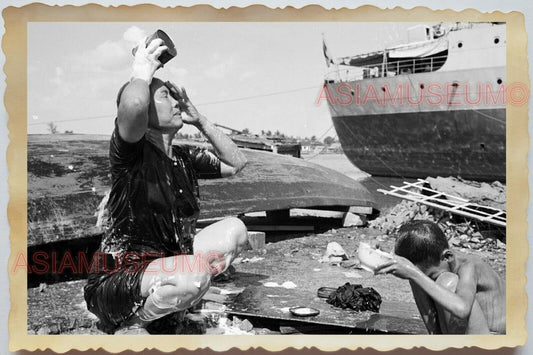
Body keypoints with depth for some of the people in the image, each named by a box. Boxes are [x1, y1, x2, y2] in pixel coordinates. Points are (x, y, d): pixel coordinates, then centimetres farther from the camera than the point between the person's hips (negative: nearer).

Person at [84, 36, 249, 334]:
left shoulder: (184, 158, 7)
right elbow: (133, 105, -38)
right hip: (116, 282, -7)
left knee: (234, 229, 2)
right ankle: (129, 326, -5)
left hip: (165, 268, 7)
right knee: (195, 273, -35)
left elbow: (236, 163, 14)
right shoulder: (131, 152, -16)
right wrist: (142, 74, -16)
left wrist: (199, 119, 7)